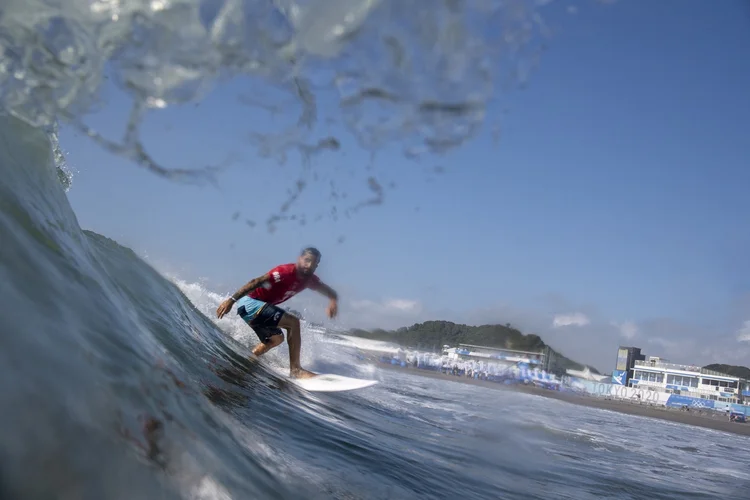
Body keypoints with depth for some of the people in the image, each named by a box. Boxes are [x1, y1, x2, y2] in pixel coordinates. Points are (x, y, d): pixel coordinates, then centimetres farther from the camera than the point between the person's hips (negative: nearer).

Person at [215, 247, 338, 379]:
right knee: (293, 322, -18)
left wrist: (333, 301, -15)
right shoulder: (286, 272, -23)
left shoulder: (310, 279, 2)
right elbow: (256, 282, -29)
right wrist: (232, 299, -34)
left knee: (276, 338, 24)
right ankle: (295, 369, -15)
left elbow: (331, 292, 10)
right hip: (249, 303, -10)